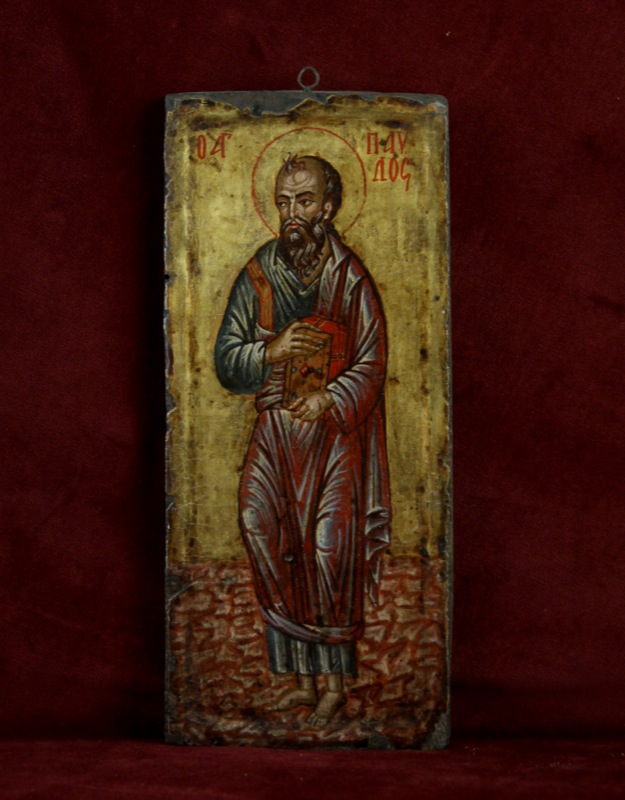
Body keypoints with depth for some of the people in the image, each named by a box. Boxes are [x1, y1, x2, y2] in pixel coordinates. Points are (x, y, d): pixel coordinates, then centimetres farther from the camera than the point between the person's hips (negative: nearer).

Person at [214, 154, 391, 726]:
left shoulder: (350, 279, -3)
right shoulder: (258, 276, 5)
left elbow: (371, 365, -3)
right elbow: (225, 360, 5)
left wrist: (331, 399, -20)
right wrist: (271, 351, -14)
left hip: (335, 433, -3)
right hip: (275, 430, 3)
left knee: (330, 554, -8)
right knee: (278, 553, 0)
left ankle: (335, 683, 6)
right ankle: (306, 680, 12)